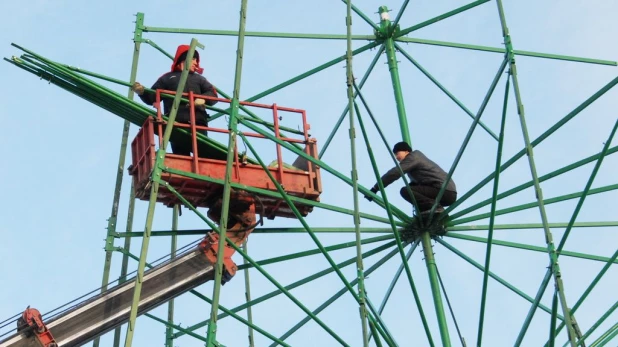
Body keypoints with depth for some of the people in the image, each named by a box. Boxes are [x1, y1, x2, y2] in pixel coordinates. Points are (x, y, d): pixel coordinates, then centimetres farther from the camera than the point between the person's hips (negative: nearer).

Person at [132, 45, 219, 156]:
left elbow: (213, 94, 13)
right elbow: (152, 98, 15)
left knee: (202, 154, -9)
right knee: (181, 156, -10)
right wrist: (142, 92, -7)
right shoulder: (168, 78, 22)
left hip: (198, 122, 2)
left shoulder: (199, 79, 28)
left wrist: (203, 99, -10)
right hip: (176, 123, -2)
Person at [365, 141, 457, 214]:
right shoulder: (417, 159, 27)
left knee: (405, 191, -14)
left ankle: (435, 207, -20)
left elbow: (395, 173, -11)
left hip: (444, 191, -10)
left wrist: (375, 189, -12)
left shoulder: (413, 156, -2)